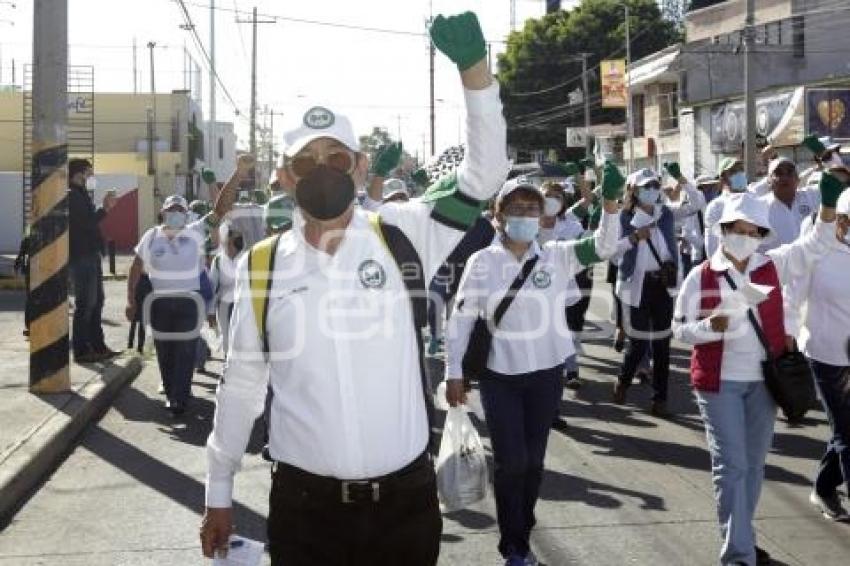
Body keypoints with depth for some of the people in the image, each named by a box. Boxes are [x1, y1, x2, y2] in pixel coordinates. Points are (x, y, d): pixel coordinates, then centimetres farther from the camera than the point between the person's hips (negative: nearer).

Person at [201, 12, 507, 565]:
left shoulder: (404, 237, -2)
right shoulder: (260, 267, -1)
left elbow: (483, 174, -9)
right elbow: (241, 385, 7)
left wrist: (474, 69, -21)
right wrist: (219, 492, 11)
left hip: (407, 498, 0)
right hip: (303, 503, 0)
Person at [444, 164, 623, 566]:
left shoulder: (556, 256, -2)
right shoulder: (481, 262, -5)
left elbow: (603, 247, -13)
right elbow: (461, 317, -2)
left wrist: (610, 204, -30)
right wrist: (454, 372, -4)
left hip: (546, 374, 2)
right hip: (499, 376, -2)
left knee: (533, 461, 12)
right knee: (510, 462, -1)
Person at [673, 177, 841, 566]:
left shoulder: (772, 266, 3)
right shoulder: (700, 276, -5)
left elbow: (815, 246, 1)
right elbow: (680, 329, -3)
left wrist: (829, 204, -14)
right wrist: (711, 325, -23)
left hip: (764, 380, 4)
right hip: (719, 382, -4)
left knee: (754, 464, 14)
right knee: (731, 465, -5)